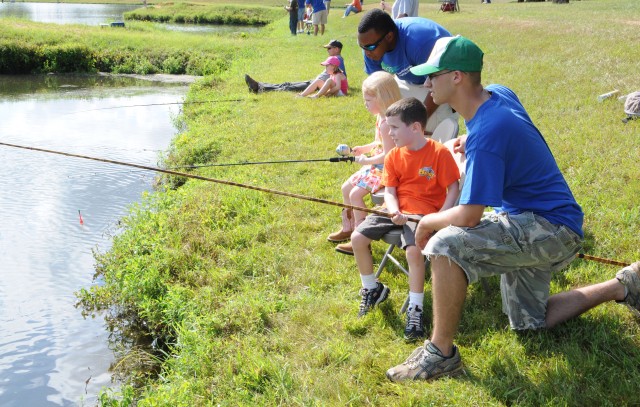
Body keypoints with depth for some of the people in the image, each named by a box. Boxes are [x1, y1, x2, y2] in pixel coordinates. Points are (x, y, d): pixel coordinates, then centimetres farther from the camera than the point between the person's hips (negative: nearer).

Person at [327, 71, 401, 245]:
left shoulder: (386, 123, -25)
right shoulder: (381, 118, 8)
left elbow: (388, 155, -27)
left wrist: (366, 160, -16)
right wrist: (362, 149, 7)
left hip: (384, 169, -11)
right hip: (376, 166, 11)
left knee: (355, 194, -17)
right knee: (346, 188, 15)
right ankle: (348, 227, 30)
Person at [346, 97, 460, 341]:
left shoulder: (439, 152, -10)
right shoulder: (394, 156, 5)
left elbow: (453, 189, -8)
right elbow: (389, 191, 2)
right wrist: (394, 212, -19)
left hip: (424, 213, -5)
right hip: (397, 211, 6)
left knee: (414, 250, -32)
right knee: (357, 237, -10)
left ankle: (415, 308, -16)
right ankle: (372, 289, 12)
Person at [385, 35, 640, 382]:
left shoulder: (486, 134, -29)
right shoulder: (499, 93, -2)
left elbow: (468, 216, -29)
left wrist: (427, 222, -11)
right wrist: (471, 137, 23)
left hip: (551, 228, -10)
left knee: (445, 245, -30)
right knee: (529, 323, 20)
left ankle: (441, 353, -17)